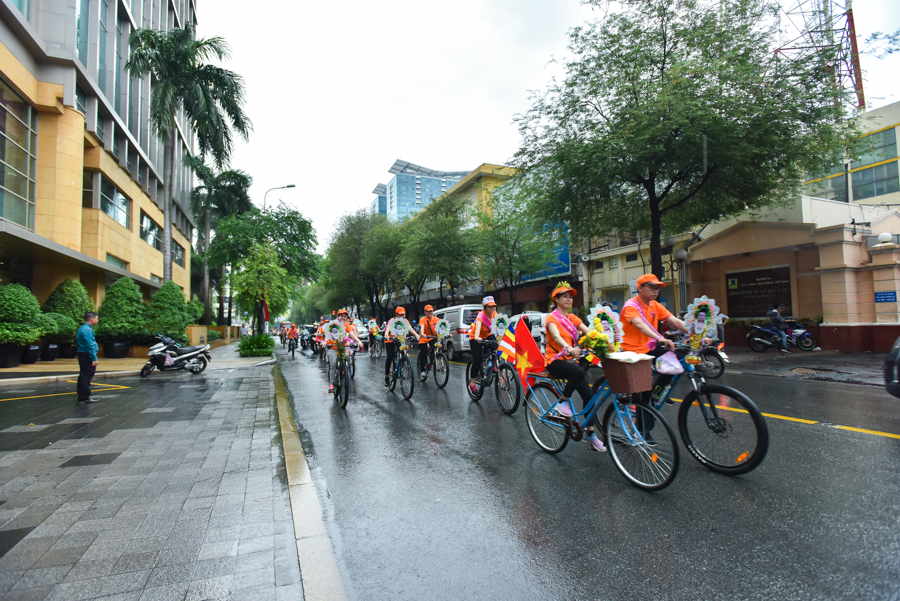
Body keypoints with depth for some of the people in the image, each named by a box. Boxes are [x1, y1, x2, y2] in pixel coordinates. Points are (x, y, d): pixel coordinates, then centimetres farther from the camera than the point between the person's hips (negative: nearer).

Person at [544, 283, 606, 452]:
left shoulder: (573, 318, 13)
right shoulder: (552, 318, -7)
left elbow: (589, 332, -1)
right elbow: (556, 336, -27)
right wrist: (568, 348, -48)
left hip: (570, 360, 6)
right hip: (555, 360, -6)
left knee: (588, 395, -7)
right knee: (579, 372, -35)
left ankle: (590, 433, 5)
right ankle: (562, 401, -13)